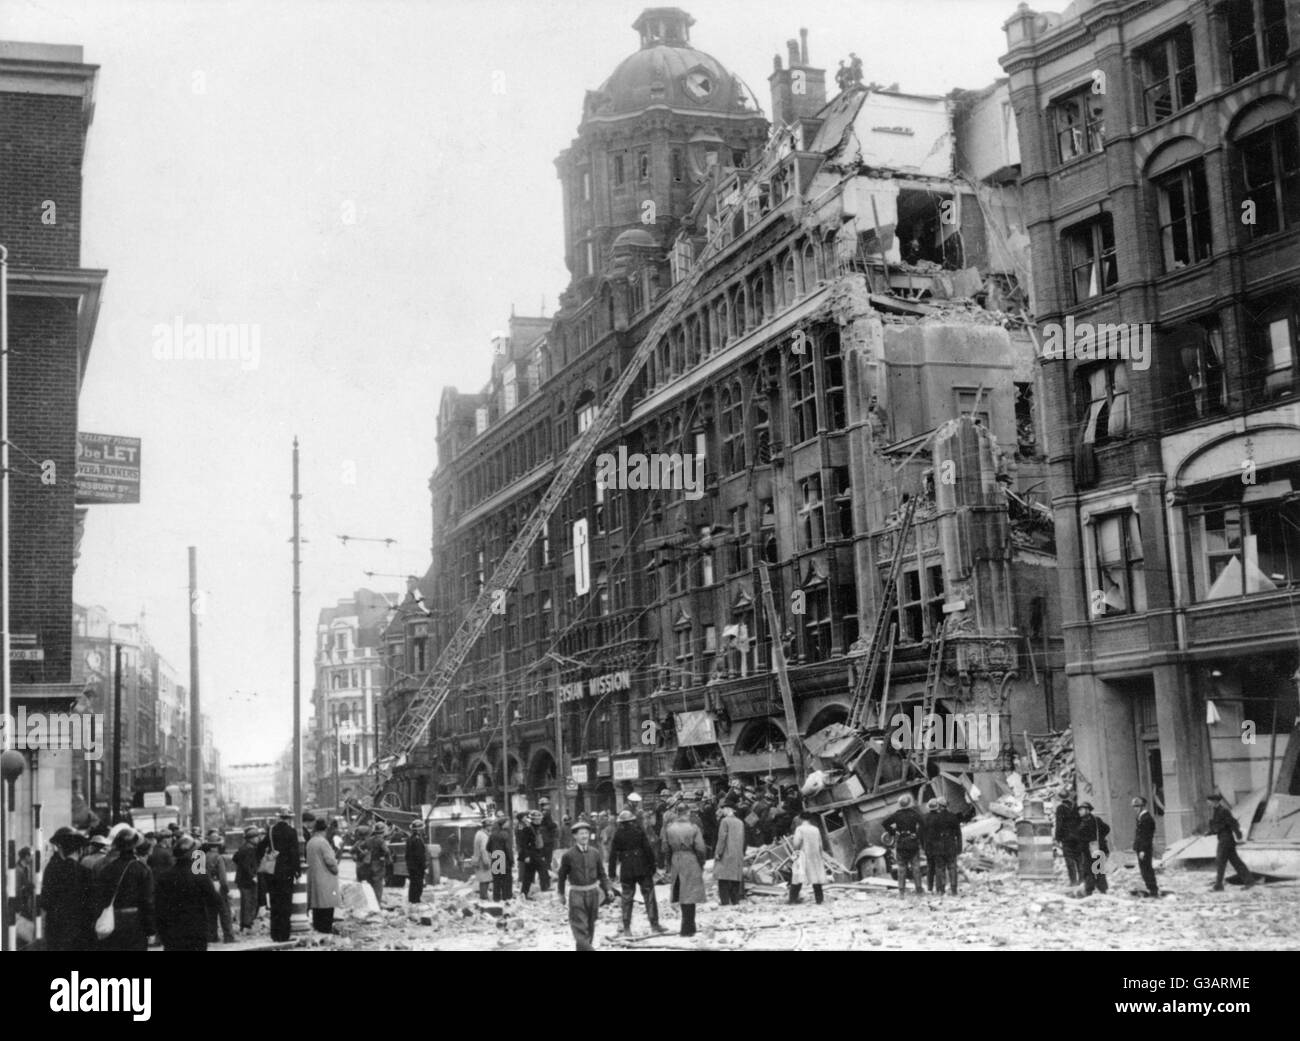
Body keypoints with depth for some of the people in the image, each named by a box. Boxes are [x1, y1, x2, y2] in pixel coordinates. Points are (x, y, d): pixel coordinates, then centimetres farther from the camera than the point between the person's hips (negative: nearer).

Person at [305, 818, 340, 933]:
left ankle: (317, 925, 19)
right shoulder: (323, 842, -17)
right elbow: (329, 860, -20)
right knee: (327, 903, -5)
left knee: (316, 902, 14)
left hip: (313, 875, 9)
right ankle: (326, 928, -5)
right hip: (325, 878, -9)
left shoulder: (310, 842, 10)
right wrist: (335, 868, -2)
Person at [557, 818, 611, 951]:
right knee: (580, 926, -11)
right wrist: (561, 893, 7)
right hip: (576, 893, -4)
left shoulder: (594, 853, 2)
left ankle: (583, 948, 26)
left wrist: (606, 889, 4)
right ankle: (587, 949, -17)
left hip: (593, 892, 4)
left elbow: (601, 873, 10)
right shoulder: (568, 855, -7)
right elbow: (562, 875, 3)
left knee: (590, 925, 12)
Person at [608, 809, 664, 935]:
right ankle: (654, 924, 5)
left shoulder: (618, 833, 1)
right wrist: (652, 866, 2)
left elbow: (613, 854, 1)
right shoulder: (639, 830, -2)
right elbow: (648, 849, -5)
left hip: (626, 871, 1)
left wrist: (612, 873, 6)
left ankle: (626, 928, 4)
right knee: (649, 896, 6)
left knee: (627, 898, 6)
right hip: (642, 869, -1)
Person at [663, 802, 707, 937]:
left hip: (676, 864, 4)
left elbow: (666, 849, 3)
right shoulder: (693, 829, -11)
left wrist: (669, 866, 13)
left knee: (683, 896, 16)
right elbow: (700, 849, -11)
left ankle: (689, 926, 25)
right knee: (690, 896, 2)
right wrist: (701, 864, 3)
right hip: (691, 863, -4)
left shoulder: (669, 829, 0)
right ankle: (687, 929, 2)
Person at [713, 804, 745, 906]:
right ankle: (735, 901, 9)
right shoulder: (740, 822, 11)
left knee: (724, 879, -4)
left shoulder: (725, 821, -8)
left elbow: (722, 838, -13)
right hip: (738, 855, 6)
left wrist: (718, 852, -10)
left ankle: (724, 901, -9)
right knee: (736, 879, 9)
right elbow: (742, 840, 14)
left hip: (726, 855, -6)